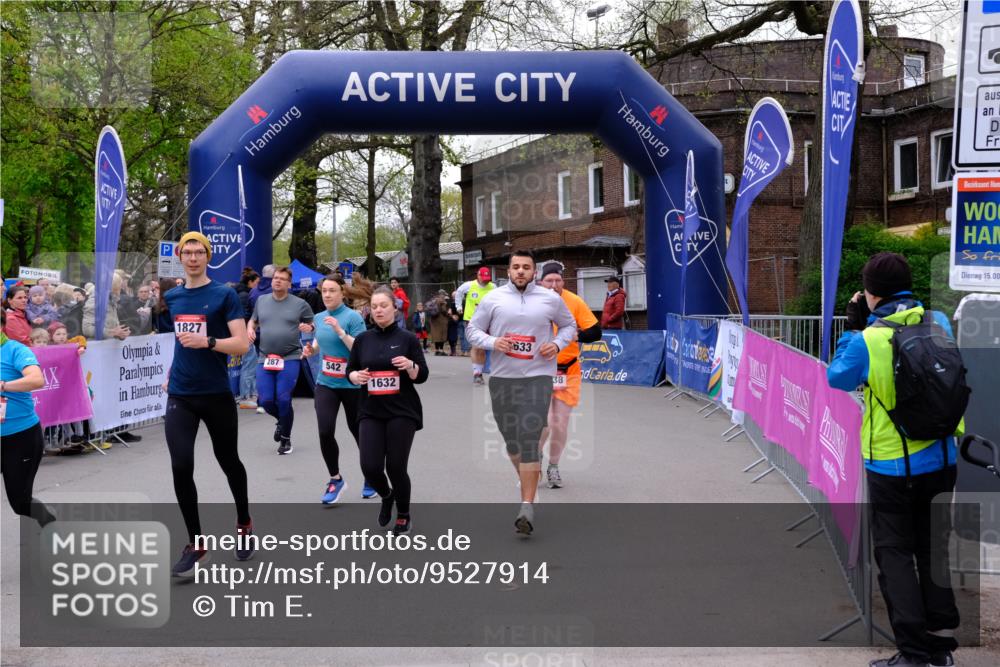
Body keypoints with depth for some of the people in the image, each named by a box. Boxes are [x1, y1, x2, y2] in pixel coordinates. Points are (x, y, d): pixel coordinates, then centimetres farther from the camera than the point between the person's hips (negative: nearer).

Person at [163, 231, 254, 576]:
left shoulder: (225, 295, -8)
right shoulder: (172, 297, 8)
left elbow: (242, 344, -14)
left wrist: (207, 342, -28)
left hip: (216, 395, -3)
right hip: (180, 396, 3)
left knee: (228, 461, 13)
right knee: (181, 468, -8)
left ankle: (244, 524, 37)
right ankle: (195, 544, 4)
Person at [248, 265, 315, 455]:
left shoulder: (300, 304, 0)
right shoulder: (261, 300, 9)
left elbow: (313, 324, 8)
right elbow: (253, 320, 23)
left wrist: (309, 327, -15)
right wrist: (250, 329, 1)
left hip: (289, 359, -3)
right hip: (265, 359, 3)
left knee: (283, 400, -8)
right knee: (265, 401, -2)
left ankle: (285, 439, 14)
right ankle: (282, 421, 32)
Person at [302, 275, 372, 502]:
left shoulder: (353, 317, -13)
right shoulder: (319, 318, 5)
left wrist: (340, 331, -28)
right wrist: (311, 349, 0)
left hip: (352, 384, -4)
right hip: (325, 383, 4)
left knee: (358, 431, 10)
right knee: (325, 432, -11)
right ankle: (335, 479, 8)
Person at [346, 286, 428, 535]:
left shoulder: (408, 339, -1)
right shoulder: (363, 339, 6)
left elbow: (422, 377, -2)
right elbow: (350, 370, 12)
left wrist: (410, 366, -22)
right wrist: (355, 376, -10)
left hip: (402, 412, -2)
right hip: (371, 412, 2)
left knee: (396, 467, -2)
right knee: (370, 467, -8)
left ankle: (403, 514, 26)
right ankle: (386, 496, 28)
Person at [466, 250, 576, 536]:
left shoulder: (551, 299, 4)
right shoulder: (493, 298, 4)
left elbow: (569, 325, 18)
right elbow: (472, 329, 10)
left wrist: (558, 344, -2)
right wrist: (492, 342, -10)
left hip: (538, 376, -2)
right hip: (502, 377, 2)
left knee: (529, 440, -12)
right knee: (510, 438, 12)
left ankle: (527, 507, -11)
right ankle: (528, 482, 37)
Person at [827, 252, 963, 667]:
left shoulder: (867, 340, -18)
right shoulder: (939, 323, -5)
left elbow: (837, 379, 0)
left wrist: (853, 328, 5)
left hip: (891, 466, -5)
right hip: (941, 460, 5)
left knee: (895, 555, 7)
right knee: (933, 550, 18)